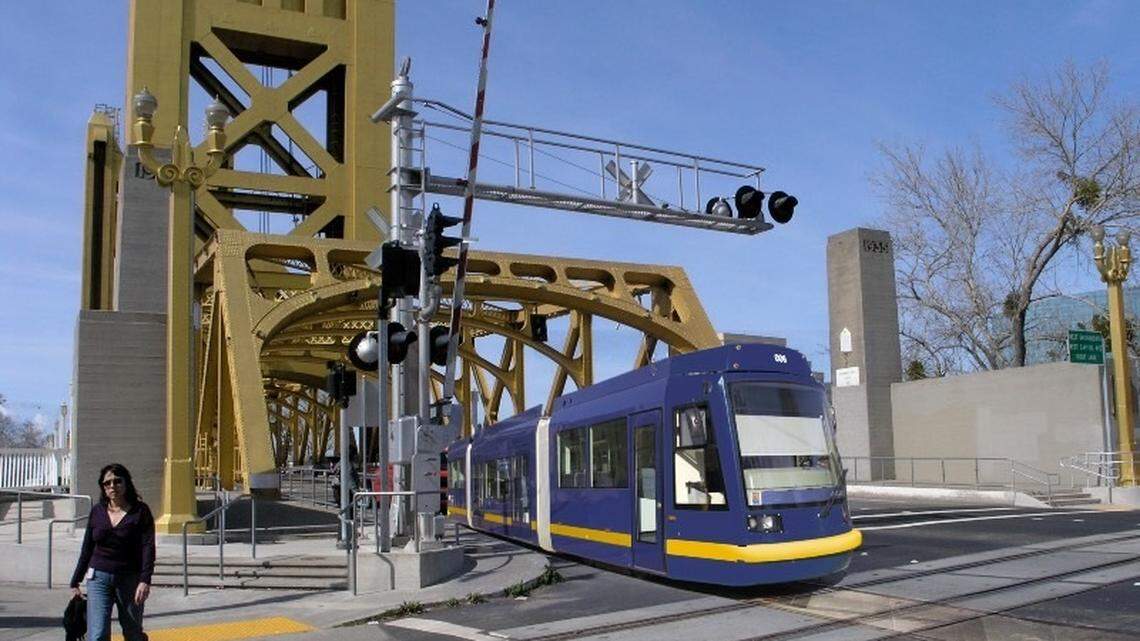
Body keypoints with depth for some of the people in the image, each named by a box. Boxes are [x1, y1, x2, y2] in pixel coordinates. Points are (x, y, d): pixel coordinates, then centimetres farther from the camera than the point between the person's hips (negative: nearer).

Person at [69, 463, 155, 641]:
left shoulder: (140, 511, -4)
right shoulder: (97, 511, 6)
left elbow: (148, 548, -11)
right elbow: (87, 548, 13)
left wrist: (145, 581, -22)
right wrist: (75, 582, 14)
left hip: (129, 579, -2)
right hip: (99, 578, 2)